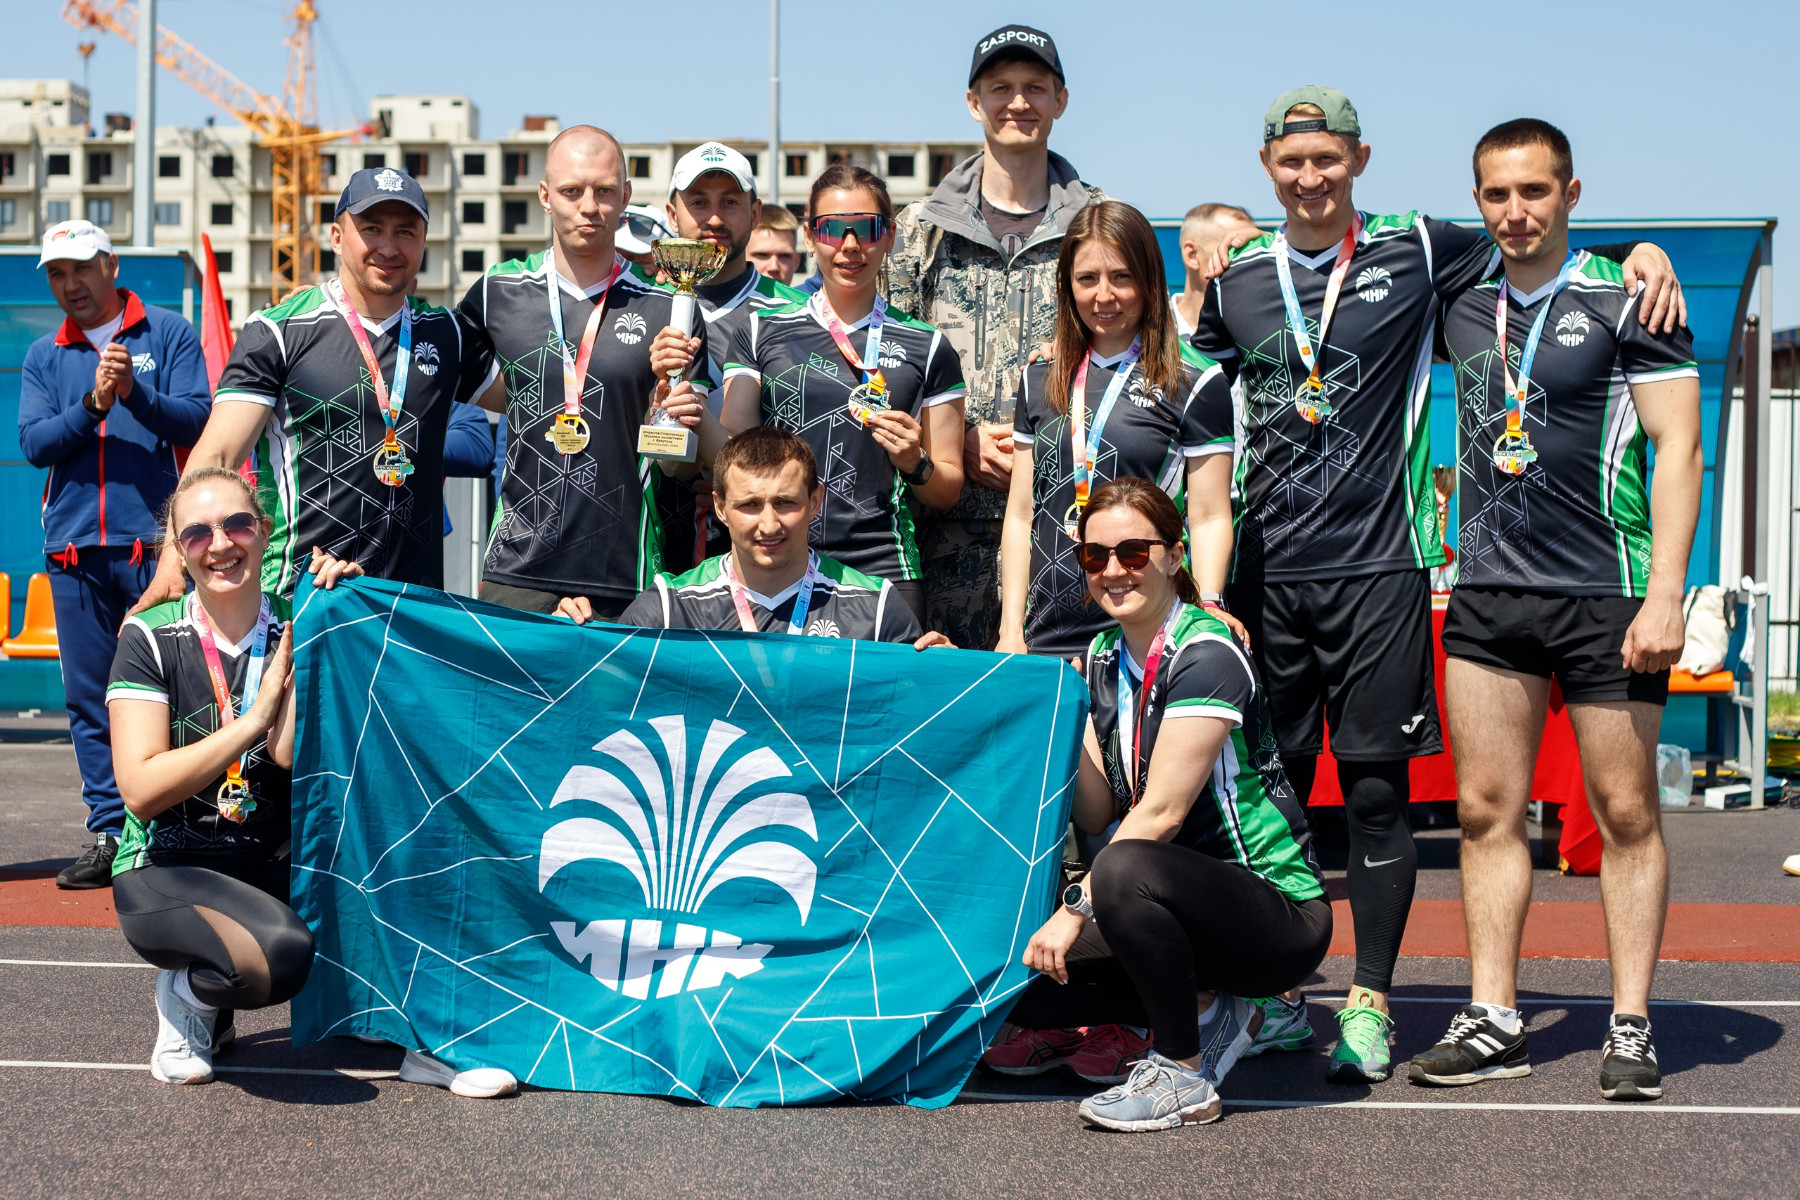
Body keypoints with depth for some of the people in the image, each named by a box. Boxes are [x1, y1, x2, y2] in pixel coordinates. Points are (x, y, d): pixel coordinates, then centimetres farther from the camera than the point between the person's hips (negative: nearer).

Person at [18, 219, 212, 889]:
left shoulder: (169, 334, 7)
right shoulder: (43, 358, 15)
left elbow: (195, 420, -4)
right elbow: (33, 444, 3)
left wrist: (135, 393, -20)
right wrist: (93, 404, -13)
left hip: (156, 541, -3)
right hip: (74, 550, 3)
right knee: (89, 697, 3)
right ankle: (108, 834, 8)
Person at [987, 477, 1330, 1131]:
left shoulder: (1205, 655, -16)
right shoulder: (1104, 659, 8)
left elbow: (1161, 813, -20)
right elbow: (1094, 812, 2)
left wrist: (1077, 907, -18)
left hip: (1277, 911, -8)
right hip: (1188, 896, 8)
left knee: (1126, 870, -37)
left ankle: (1183, 1075, -17)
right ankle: (1203, 1009, 8)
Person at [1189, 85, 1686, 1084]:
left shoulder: (1415, 253, 4)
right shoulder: (1235, 274, 10)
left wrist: (1641, 253, -1)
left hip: (1377, 564, -2)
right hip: (1265, 568, 2)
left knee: (1375, 788, -2)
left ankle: (1369, 1003, 6)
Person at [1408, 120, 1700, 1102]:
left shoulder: (1626, 301, -3)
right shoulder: (1460, 302, 10)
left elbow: (1678, 449, -7)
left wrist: (1663, 596, -15)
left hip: (1605, 594, -4)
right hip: (1487, 590, 4)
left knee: (1625, 815, 2)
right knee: (1486, 810, 4)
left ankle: (1630, 1028, 8)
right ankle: (1493, 1021, 10)